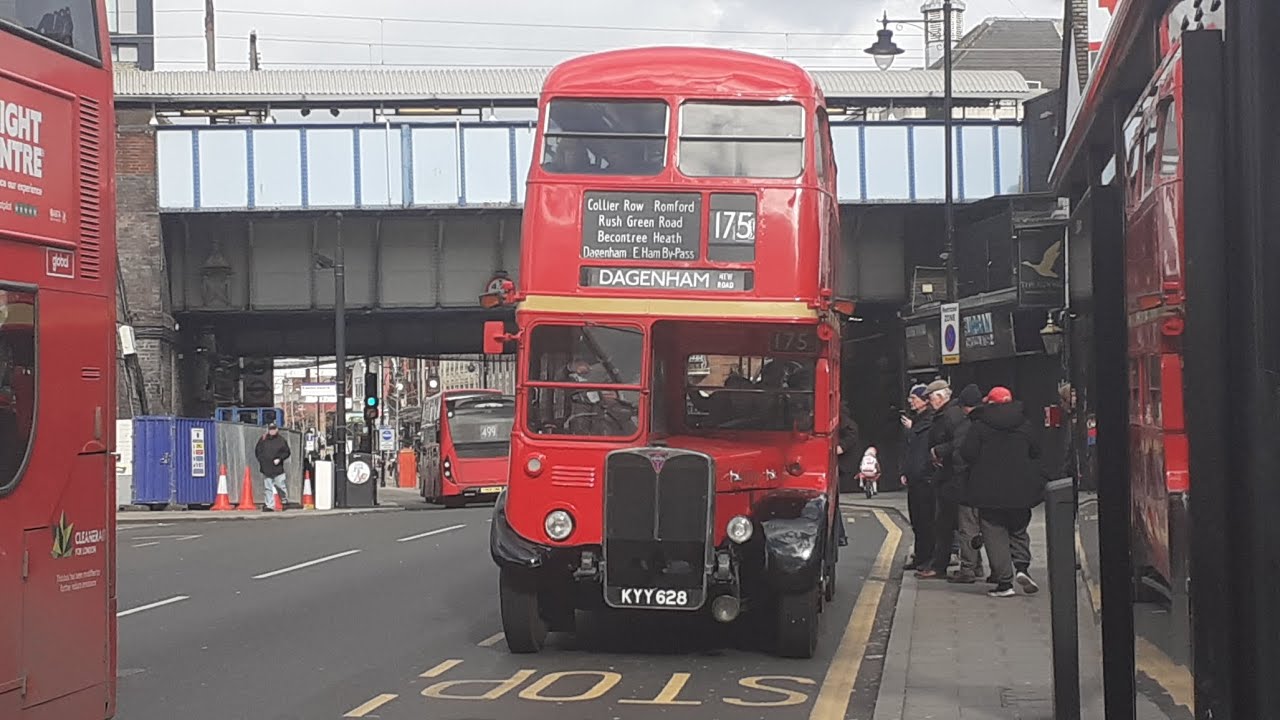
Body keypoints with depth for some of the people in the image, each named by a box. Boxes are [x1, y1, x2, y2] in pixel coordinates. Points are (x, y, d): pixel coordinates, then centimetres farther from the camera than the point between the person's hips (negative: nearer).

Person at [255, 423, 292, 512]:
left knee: (280, 486, -1)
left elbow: (286, 452, 4)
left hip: (277, 468, -2)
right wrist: (261, 460, 0)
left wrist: (279, 459, -11)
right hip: (266, 469, 2)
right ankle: (270, 505, 7)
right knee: (268, 488, 4)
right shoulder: (263, 439, 7)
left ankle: (285, 501, 22)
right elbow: (257, 451, 14)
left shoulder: (281, 440, 2)